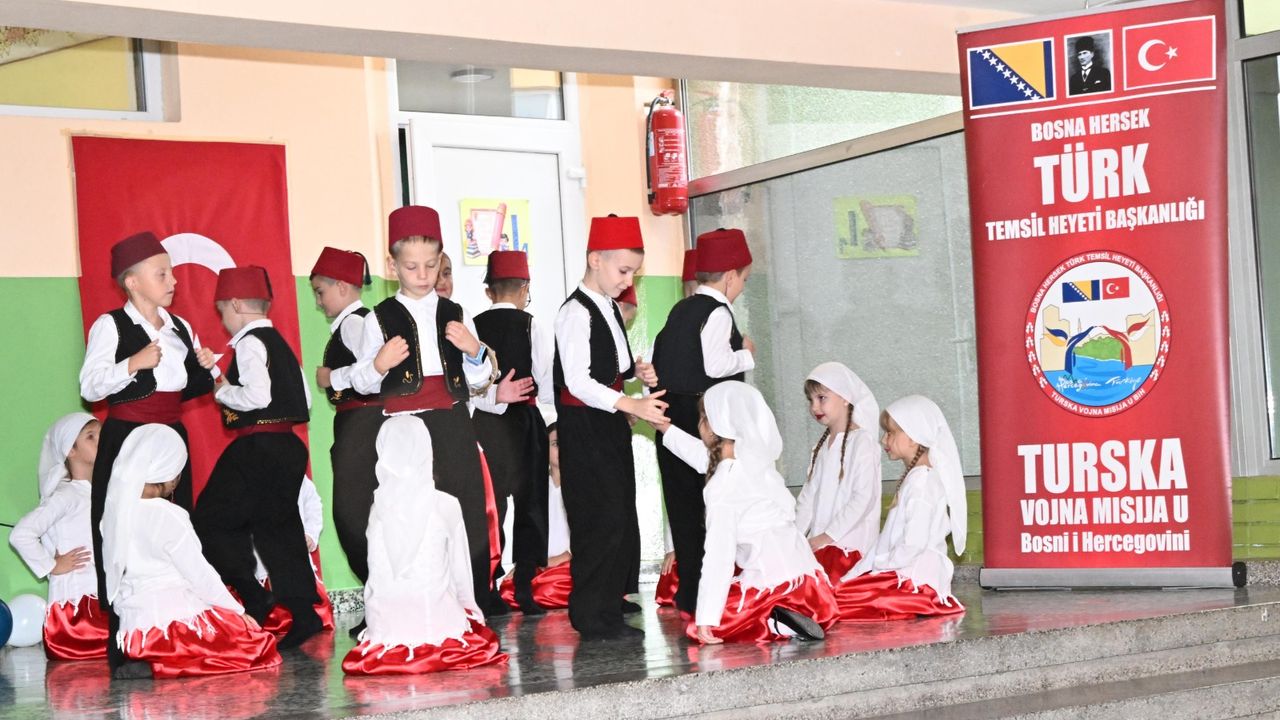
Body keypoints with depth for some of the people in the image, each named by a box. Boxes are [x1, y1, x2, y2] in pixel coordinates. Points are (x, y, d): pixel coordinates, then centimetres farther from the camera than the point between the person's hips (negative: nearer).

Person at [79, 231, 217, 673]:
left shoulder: (180, 328, 14)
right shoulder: (110, 326, -5)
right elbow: (90, 387, -11)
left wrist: (206, 369, 2)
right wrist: (134, 363, -22)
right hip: (126, 438, -6)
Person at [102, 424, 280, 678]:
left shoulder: (115, 509, 7)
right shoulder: (166, 515, -13)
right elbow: (200, 575, -9)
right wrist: (239, 611, 5)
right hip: (171, 623, -8)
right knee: (258, 642, -1)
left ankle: (145, 660, 3)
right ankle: (161, 666, -13)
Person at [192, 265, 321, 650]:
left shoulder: (250, 342, -10)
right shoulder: (280, 342, 17)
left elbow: (258, 395, -22)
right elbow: (305, 401, 17)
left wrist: (223, 391, -7)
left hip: (257, 446, -9)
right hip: (287, 443, 9)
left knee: (211, 520, -1)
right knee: (279, 527, 11)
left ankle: (253, 596, -9)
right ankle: (303, 613, 9)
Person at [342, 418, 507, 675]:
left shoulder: (379, 508, -1)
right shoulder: (446, 505, -4)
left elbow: (376, 576, 4)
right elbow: (460, 569, 4)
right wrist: (469, 610, 20)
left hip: (387, 625, 2)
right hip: (438, 621, -2)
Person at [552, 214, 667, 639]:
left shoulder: (608, 308, 12)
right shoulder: (577, 312, -17)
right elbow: (579, 383, -25)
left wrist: (636, 370, 4)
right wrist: (633, 405, -34)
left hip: (609, 421, 10)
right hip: (583, 426, -10)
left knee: (620, 510, 16)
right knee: (602, 515, -11)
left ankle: (611, 596, 29)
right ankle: (594, 616, -6)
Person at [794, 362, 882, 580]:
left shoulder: (861, 441, -6)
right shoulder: (822, 445, 18)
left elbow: (864, 498, -14)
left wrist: (828, 536, -15)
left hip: (848, 544, -7)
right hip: (819, 542, 7)